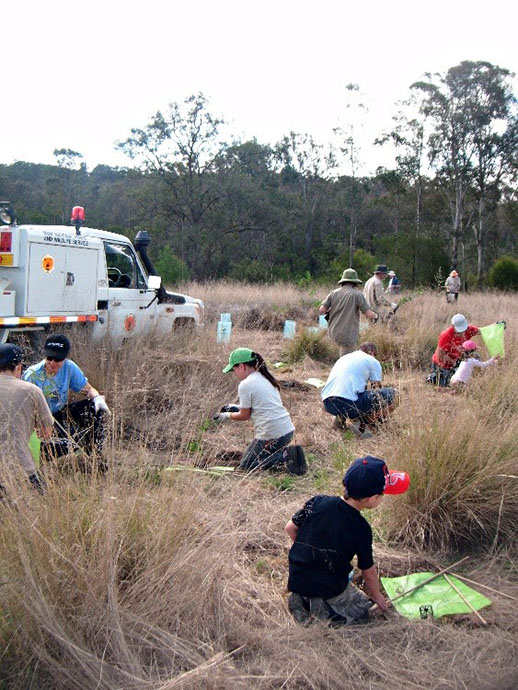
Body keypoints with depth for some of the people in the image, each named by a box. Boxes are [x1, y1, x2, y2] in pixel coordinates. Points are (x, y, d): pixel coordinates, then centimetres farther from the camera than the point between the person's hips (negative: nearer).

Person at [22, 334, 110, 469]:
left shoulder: (69, 367, -8)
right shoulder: (32, 375, -21)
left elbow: (89, 389, 1)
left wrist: (98, 398, -22)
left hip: (60, 413, 6)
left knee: (96, 407, -13)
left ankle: (96, 453, -1)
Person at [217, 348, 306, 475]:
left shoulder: (245, 385, -11)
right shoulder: (265, 379, 14)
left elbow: (244, 416, -4)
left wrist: (227, 415, 14)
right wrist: (236, 408, 25)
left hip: (272, 435, -9)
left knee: (246, 465, 7)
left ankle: (285, 455, -9)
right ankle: (287, 453, 4)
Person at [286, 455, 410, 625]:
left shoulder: (317, 502, -10)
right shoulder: (361, 528, -18)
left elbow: (290, 528, 3)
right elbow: (368, 571, -5)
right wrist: (378, 597, 15)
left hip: (297, 579, 5)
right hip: (330, 589, -5)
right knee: (362, 611, 22)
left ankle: (304, 600, 9)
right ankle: (324, 609, -4)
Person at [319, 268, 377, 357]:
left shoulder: (334, 293, 3)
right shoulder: (357, 294, -7)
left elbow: (321, 310, -1)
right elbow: (369, 314, -9)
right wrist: (375, 315, 14)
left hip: (334, 333, 5)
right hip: (348, 335, -5)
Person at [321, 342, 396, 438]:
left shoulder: (343, 358, 30)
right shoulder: (372, 361, 13)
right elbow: (378, 389, 20)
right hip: (349, 404, -7)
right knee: (389, 393, 5)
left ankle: (341, 417, 13)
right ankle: (362, 425, -6)